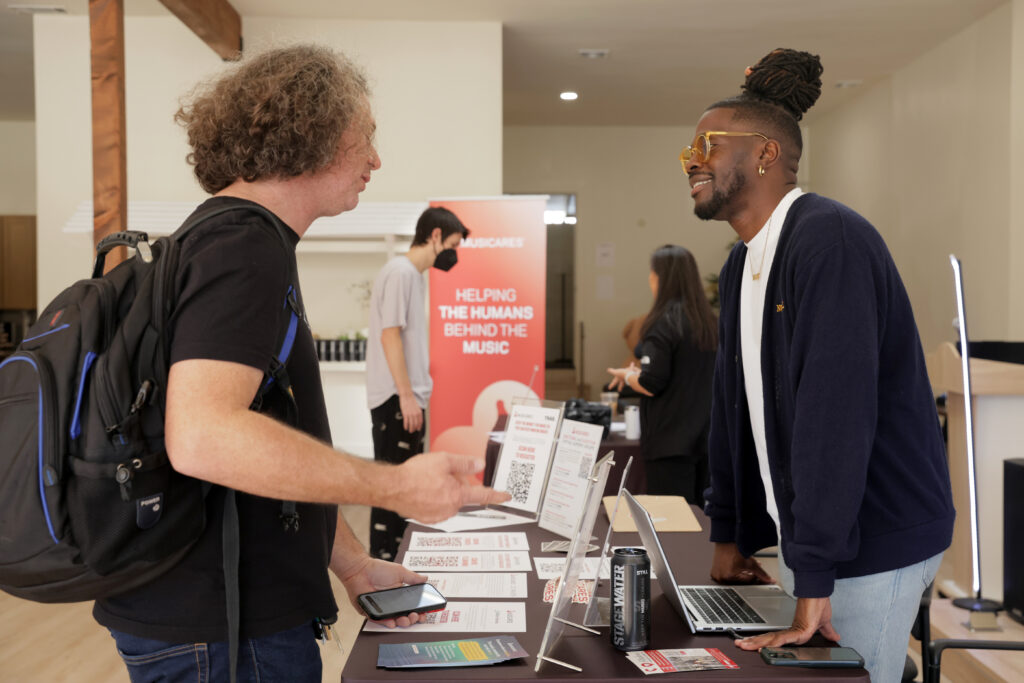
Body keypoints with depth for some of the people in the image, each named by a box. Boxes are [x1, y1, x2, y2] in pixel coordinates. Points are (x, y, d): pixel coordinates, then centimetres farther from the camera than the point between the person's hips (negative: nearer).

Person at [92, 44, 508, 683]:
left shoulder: (242, 241, 16)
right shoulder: (244, 251, -18)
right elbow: (201, 436, -32)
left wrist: (353, 564, 16)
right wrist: (396, 486, -27)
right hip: (220, 631, -10)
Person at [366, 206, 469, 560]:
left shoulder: (412, 274, 17)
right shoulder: (400, 272, -13)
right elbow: (390, 335, -19)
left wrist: (415, 394, 17)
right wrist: (406, 396, -20)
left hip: (407, 399, 10)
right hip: (396, 400, -10)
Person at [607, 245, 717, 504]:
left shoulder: (663, 323, -16)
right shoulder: (707, 321, 6)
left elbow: (651, 384, -18)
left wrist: (626, 376, 2)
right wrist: (640, 371, 18)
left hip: (670, 439, -8)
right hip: (703, 435, 8)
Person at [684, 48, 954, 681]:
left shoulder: (831, 239, -20)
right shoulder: (742, 264, 11)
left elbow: (835, 410, -27)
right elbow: (735, 403, 15)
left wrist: (814, 582, -28)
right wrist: (731, 535, 16)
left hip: (871, 538, -8)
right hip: (803, 532, 9)